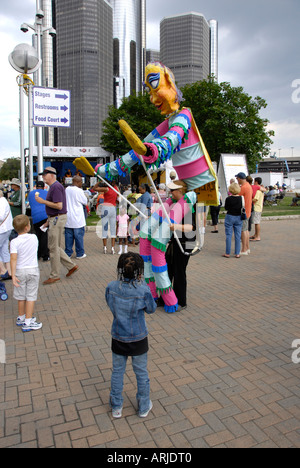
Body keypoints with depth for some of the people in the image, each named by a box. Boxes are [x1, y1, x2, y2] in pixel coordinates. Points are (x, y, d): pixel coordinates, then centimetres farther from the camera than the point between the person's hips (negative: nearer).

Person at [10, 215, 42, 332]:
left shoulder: (14, 242, -13)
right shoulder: (34, 238, -6)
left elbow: (13, 258, -19)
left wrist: (13, 275, -17)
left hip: (20, 271, 0)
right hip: (33, 270, 0)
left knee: (21, 297, 15)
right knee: (31, 297, 4)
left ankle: (21, 318, 33)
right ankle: (28, 322, 5)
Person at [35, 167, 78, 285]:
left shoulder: (56, 187, -16)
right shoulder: (53, 187, 17)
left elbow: (59, 205, -24)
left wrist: (43, 201, -17)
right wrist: (48, 221, 21)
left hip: (57, 219, -10)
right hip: (54, 219, 10)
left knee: (54, 247, -2)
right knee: (55, 247, 15)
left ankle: (55, 276, 8)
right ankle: (71, 266, 22)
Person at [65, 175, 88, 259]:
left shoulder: (67, 189, 3)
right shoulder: (79, 191, -14)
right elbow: (85, 202, -1)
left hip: (68, 218, 5)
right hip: (77, 218, -5)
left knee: (68, 236, 10)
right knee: (79, 236, 4)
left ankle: (68, 253, 15)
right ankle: (80, 253, 12)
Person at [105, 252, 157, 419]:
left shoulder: (111, 287, -16)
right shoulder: (143, 290, -24)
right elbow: (151, 309, -6)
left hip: (118, 338, 2)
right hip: (138, 339, -2)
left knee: (117, 372, 20)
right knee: (141, 373, 18)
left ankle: (116, 407, 36)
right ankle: (144, 407, 36)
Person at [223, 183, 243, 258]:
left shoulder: (228, 199, -14)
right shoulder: (241, 198, -6)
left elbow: (226, 208, -2)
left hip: (230, 217, -3)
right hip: (239, 218, 3)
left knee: (228, 235, 4)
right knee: (238, 236, 8)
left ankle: (227, 253, 8)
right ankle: (237, 253, 11)